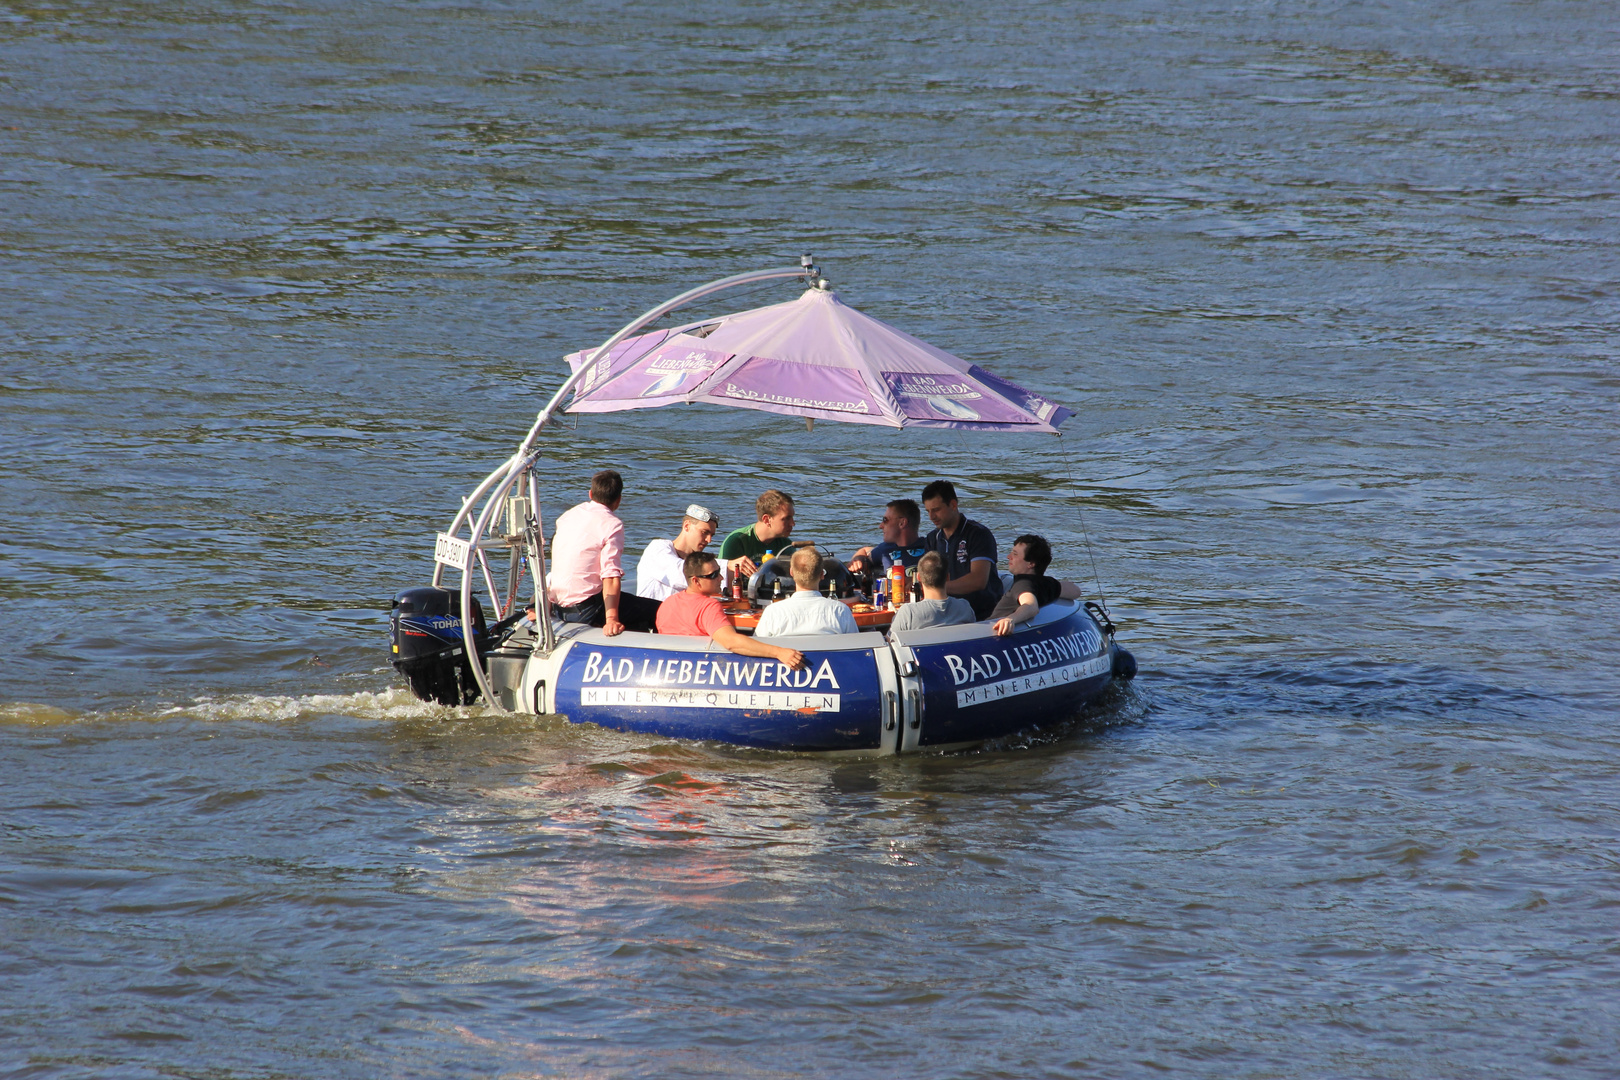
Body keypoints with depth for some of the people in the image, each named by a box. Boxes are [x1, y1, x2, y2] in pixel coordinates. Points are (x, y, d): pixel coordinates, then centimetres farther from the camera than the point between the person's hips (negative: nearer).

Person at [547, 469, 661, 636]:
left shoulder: (568, 516, 13)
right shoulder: (612, 525, -10)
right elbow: (611, 575, -22)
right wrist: (611, 619, -29)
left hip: (560, 609, 8)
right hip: (586, 609, -8)